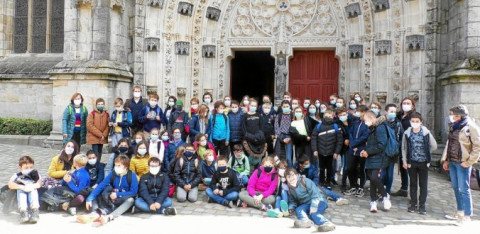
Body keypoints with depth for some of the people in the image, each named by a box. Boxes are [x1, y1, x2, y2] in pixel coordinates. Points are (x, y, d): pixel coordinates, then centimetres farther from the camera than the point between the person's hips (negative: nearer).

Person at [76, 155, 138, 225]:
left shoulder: (132, 175, -13)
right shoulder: (112, 174, -5)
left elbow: (134, 192, -15)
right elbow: (100, 186, -12)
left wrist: (117, 194, -18)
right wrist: (89, 198, -23)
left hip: (124, 201, -4)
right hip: (112, 200, 4)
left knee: (130, 200, -36)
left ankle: (109, 217, -53)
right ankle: (96, 213, -45)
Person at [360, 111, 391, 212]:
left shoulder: (380, 128, -12)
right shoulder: (371, 129, 16)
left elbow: (381, 145, -20)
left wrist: (368, 152, -15)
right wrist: (365, 151, 4)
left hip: (378, 159, -8)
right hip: (370, 159, 8)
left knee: (374, 178, -18)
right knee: (372, 181, 8)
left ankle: (385, 196, 4)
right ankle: (373, 202, 14)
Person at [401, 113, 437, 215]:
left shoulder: (426, 132, -5)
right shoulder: (407, 133, -2)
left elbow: (434, 146, 4)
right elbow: (404, 148, 5)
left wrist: (425, 152, 4)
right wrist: (404, 161, 2)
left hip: (423, 162, -1)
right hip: (411, 162, 1)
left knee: (423, 184, 5)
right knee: (413, 183, 10)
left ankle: (422, 205, 13)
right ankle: (413, 204, 20)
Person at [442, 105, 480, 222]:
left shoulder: (470, 127, -10)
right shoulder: (453, 127, 12)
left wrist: (469, 161, -14)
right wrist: (445, 160, 14)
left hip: (462, 163, -7)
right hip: (452, 162, 7)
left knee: (463, 190, -4)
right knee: (456, 188, 14)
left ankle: (467, 216, 4)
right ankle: (460, 212, 26)